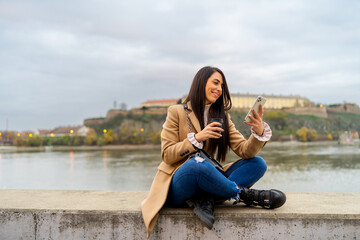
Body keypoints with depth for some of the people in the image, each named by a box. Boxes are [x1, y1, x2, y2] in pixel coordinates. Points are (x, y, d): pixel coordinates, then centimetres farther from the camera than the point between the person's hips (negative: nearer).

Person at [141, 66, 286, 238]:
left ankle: (206, 200, -26)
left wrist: (259, 132, -21)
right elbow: (167, 156, -6)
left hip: (206, 181, 5)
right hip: (177, 185, -5)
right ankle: (247, 195, -17)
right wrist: (197, 138, -19)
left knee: (258, 163, -11)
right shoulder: (177, 112, 0)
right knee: (196, 163, -39)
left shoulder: (222, 117, 12)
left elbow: (245, 151, 0)